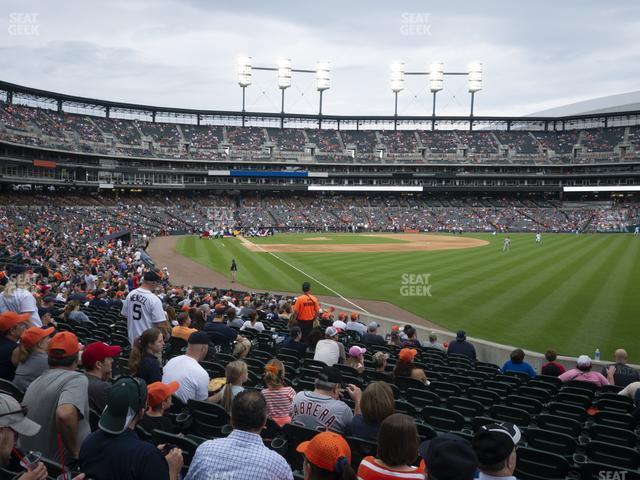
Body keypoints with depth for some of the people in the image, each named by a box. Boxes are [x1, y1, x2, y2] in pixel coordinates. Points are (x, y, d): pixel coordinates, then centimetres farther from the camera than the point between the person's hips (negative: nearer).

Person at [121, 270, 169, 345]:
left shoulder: (130, 294, -1)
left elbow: (125, 315, 10)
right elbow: (160, 324, -21)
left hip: (133, 337, 7)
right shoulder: (154, 299, -22)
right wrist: (168, 334, -4)